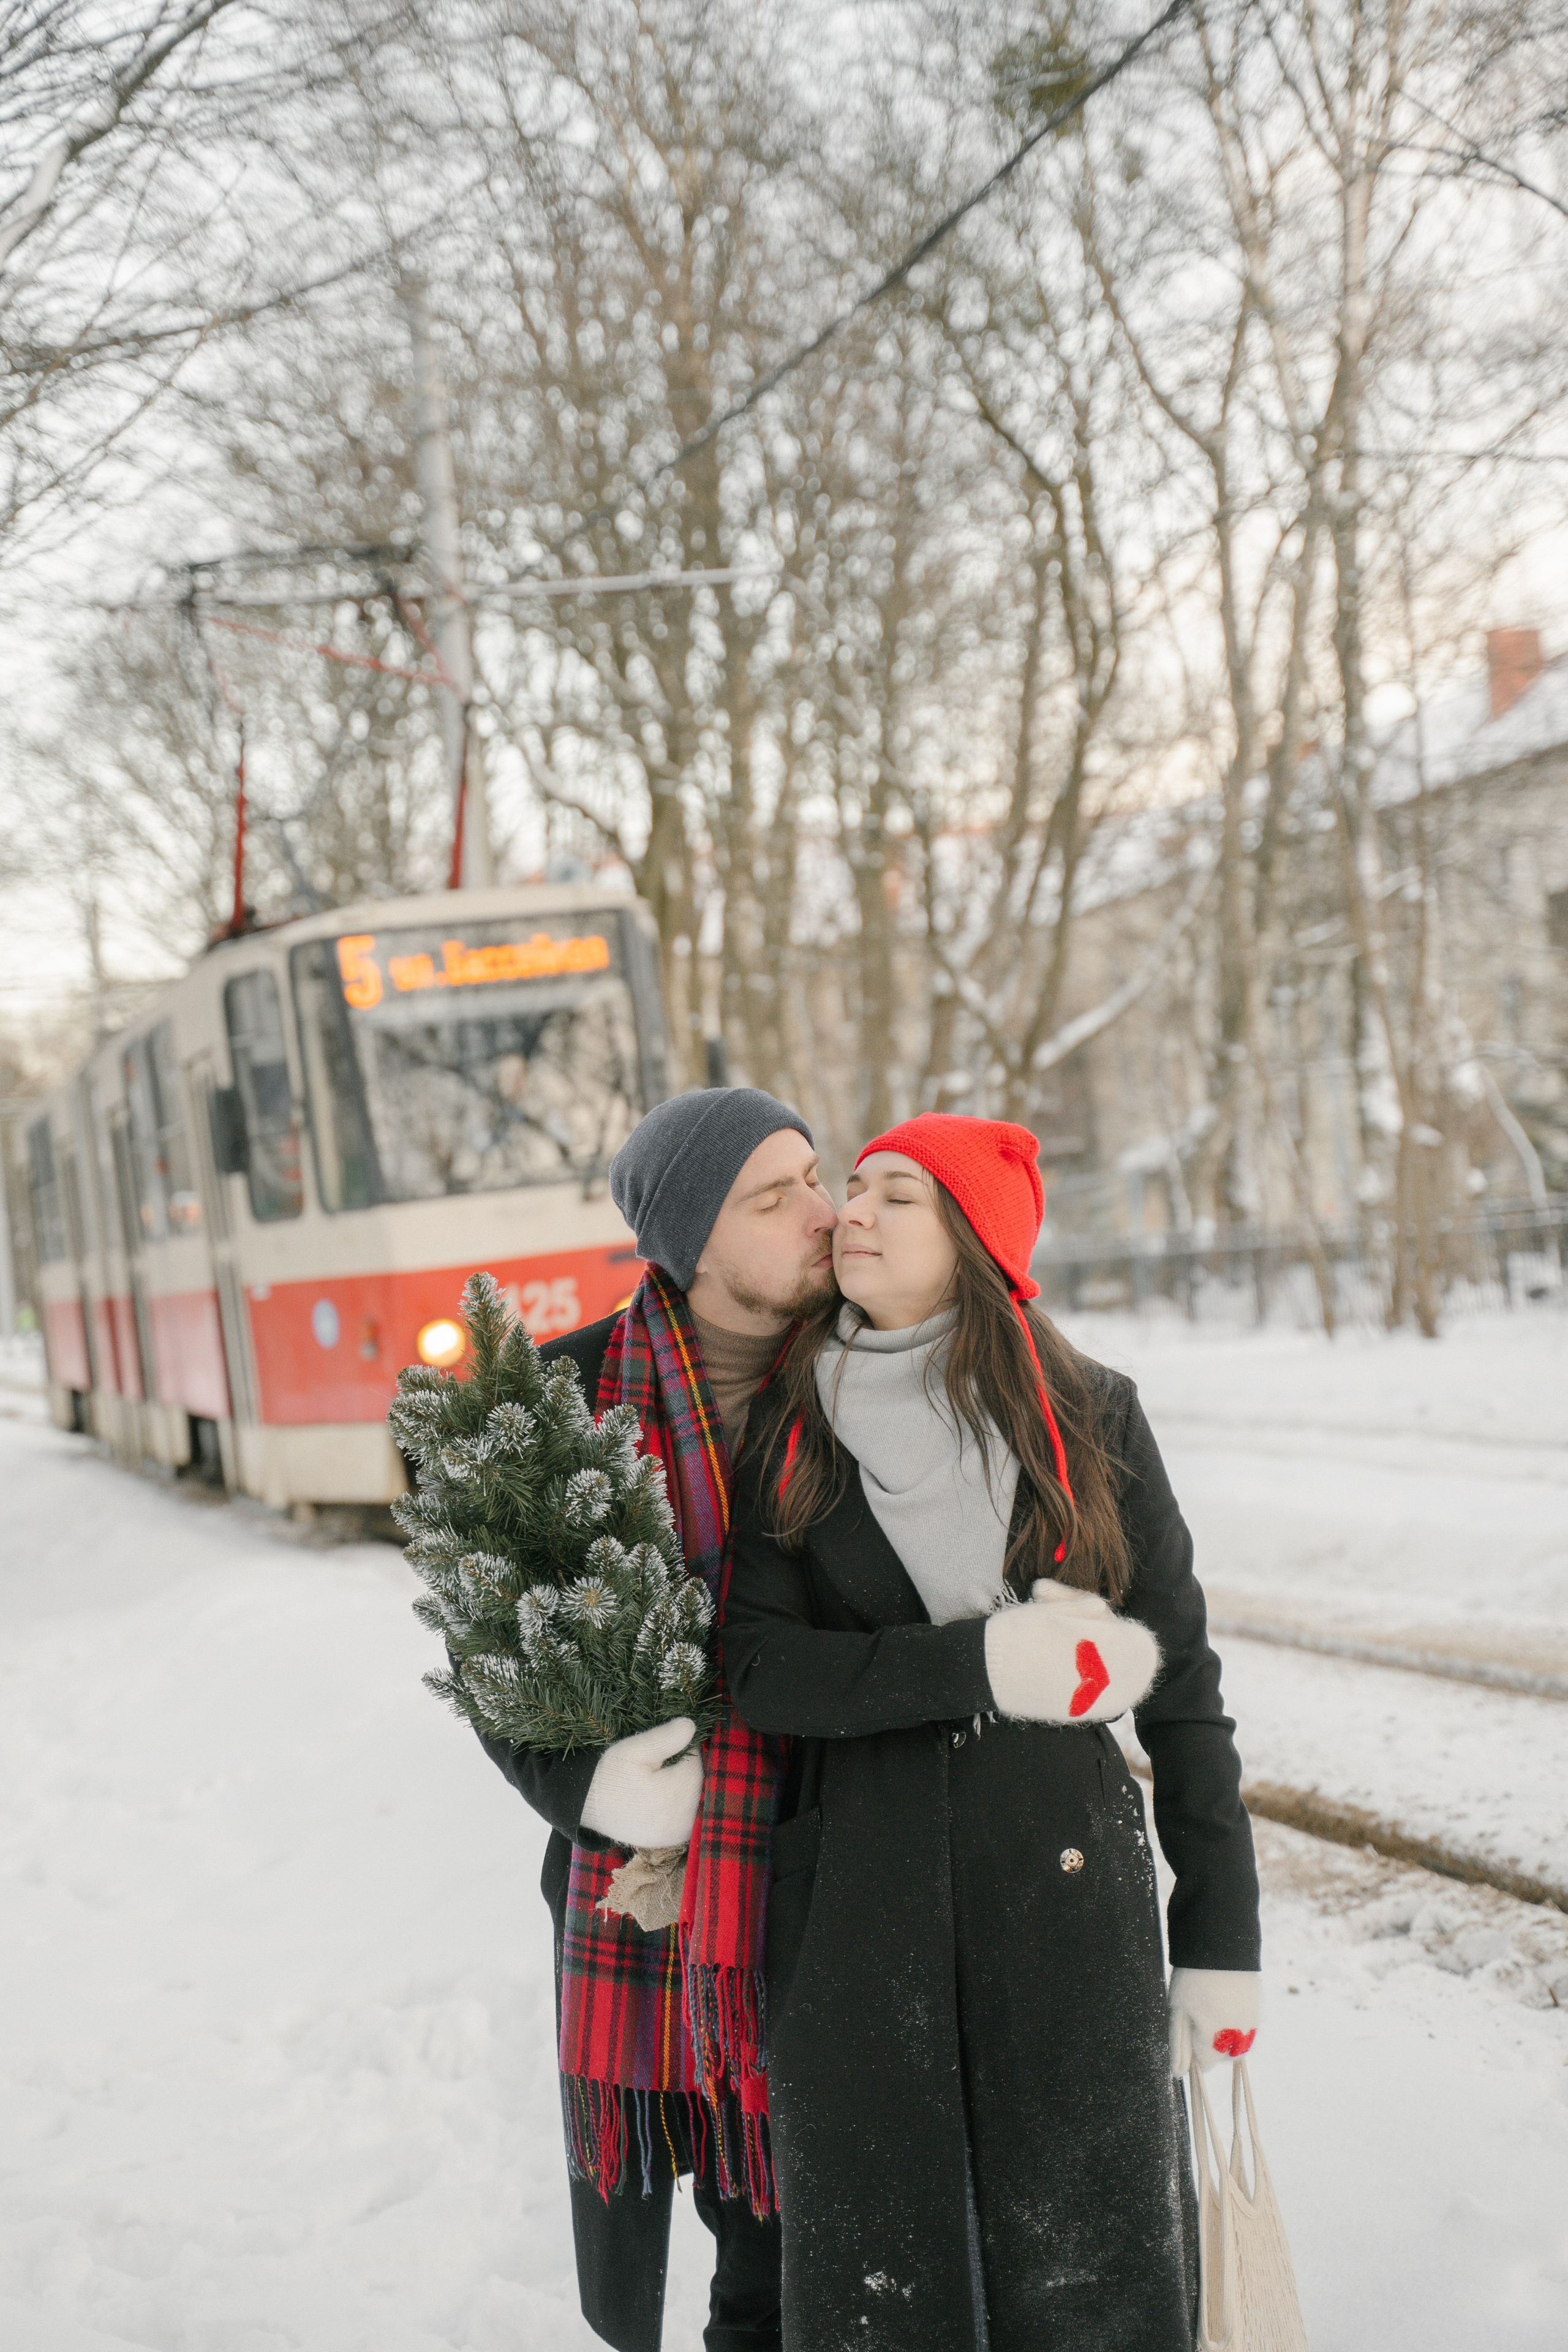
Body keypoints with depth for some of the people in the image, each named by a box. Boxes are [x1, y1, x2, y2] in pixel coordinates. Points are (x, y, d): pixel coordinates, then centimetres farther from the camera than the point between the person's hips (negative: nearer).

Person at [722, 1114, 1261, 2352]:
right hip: (860, 1893, 1)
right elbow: (765, 1672, -6)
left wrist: (1222, 1935, 0)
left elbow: (1182, 1677, 2)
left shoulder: (1088, 1415, 0)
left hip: (1068, 1884, -1)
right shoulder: (794, 1432, 3)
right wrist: (981, 1662, -18)